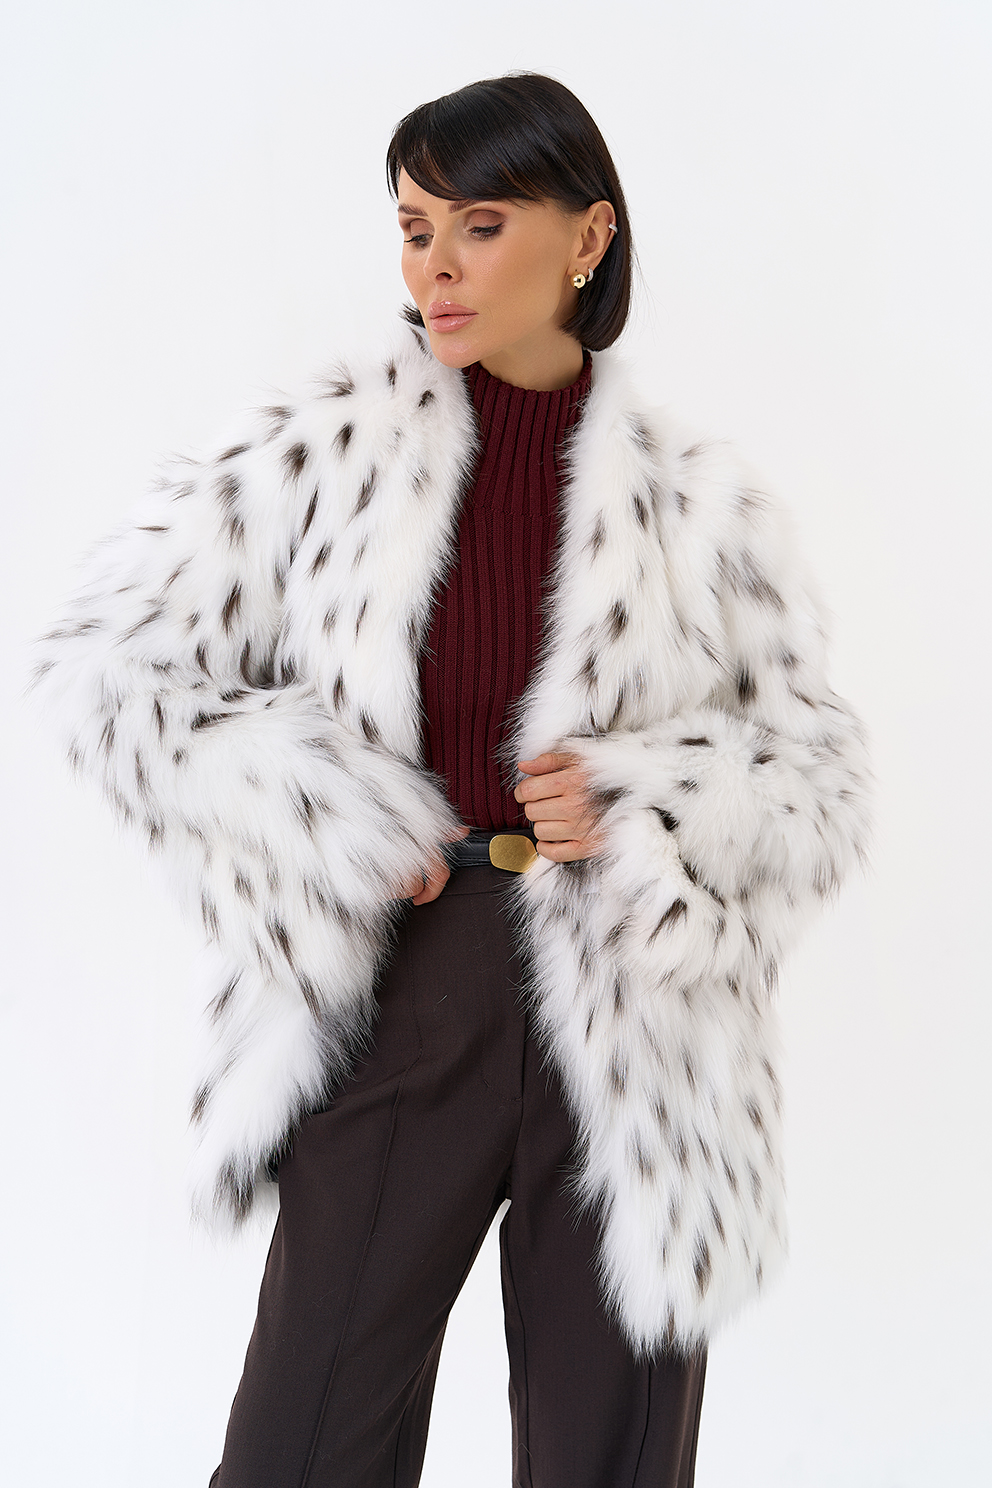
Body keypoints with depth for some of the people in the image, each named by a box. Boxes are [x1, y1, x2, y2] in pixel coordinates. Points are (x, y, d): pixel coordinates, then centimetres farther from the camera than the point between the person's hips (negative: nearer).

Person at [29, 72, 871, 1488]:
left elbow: (822, 778, 9)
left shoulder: (697, 502, 3)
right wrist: (325, 824, -6)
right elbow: (108, 655, 1)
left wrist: (639, 807, -10)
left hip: (631, 1023, 1)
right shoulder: (330, 450, 1)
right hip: (404, 990, 0)